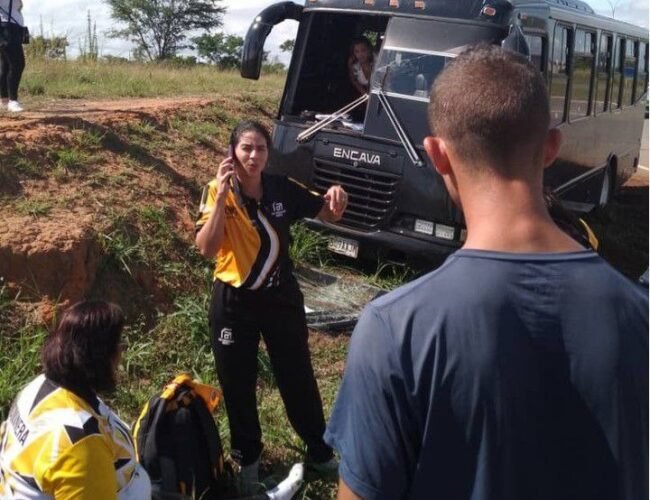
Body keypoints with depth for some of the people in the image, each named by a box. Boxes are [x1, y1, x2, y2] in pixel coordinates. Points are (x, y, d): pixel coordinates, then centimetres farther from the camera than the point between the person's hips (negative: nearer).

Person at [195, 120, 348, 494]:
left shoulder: (283, 189, -6)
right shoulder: (217, 192, -12)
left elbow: (330, 215, 4)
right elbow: (206, 249, -24)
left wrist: (335, 198, -20)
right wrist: (222, 195, -31)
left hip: (281, 296, 2)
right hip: (234, 301, -1)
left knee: (298, 378, 13)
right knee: (238, 384, 12)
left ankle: (320, 452, 33)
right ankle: (248, 458, 36)